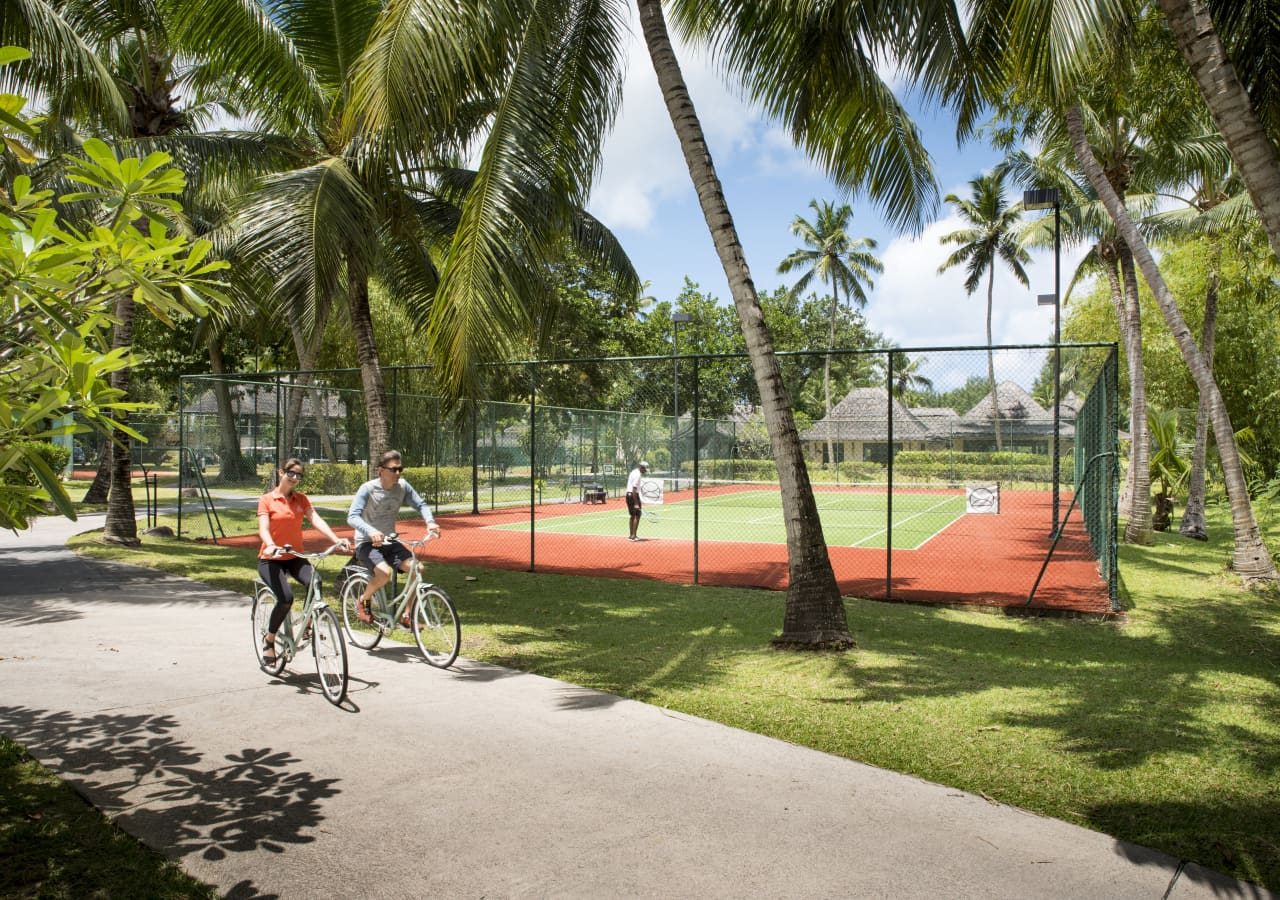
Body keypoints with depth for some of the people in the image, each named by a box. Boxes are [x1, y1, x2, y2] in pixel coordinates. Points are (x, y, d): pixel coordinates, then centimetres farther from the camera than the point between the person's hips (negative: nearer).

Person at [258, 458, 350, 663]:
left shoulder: (301, 499, 5)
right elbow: (263, 528, -18)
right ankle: (269, 640, 0)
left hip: (295, 557, 3)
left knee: (314, 582, -28)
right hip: (271, 559, -3)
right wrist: (271, 545, -41)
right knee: (286, 598, -25)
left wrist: (336, 539, -27)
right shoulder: (266, 499, -5)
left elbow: (316, 519, -10)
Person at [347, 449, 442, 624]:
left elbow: (420, 504, 1)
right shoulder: (368, 489, -18)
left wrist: (430, 521, -21)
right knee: (385, 572, -32)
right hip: (367, 543, -5)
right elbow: (352, 517, -27)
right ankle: (363, 601, -1)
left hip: (390, 542, 5)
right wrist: (370, 531, -46)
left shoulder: (402, 486, -5)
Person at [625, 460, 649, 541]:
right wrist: (636, 503, -24)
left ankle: (631, 535, 19)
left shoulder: (634, 472, 14)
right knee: (637, 516, -6)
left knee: (633, 516, 15)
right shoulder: (637, 475, -17)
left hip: (629, 495, 10)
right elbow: (634, 489, -23)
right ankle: (633, 536, -8)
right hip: (633, 496, -10)